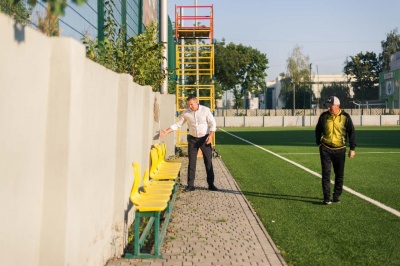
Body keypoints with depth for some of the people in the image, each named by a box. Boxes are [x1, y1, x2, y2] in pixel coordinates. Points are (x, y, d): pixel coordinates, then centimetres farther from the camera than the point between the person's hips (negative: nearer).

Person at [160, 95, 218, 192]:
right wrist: (166, 132, -9)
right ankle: (190, 185, 7)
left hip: (204, 138, -1)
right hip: (192, 139, 2)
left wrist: (211, 135, -19)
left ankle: (211, 184, 11)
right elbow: (177, 124, 1)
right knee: (191, 162, 2)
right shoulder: (186, 113, -3)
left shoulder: (206, 110, -8)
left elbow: (212, 124, -6)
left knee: (208, 161, 2)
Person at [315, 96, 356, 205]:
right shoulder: (323, 116, 0)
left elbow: (351, 132, 0)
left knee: (339, 174, 7)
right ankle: (326, 197, 1)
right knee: (326, 173, -3)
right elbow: (318, 130, 14)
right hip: (325, 149, 0)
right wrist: (319, 143, 5)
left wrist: (352, 148, -3)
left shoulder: (345, 117, -5)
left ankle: (336, 196, 20)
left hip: (340, 150, 0)